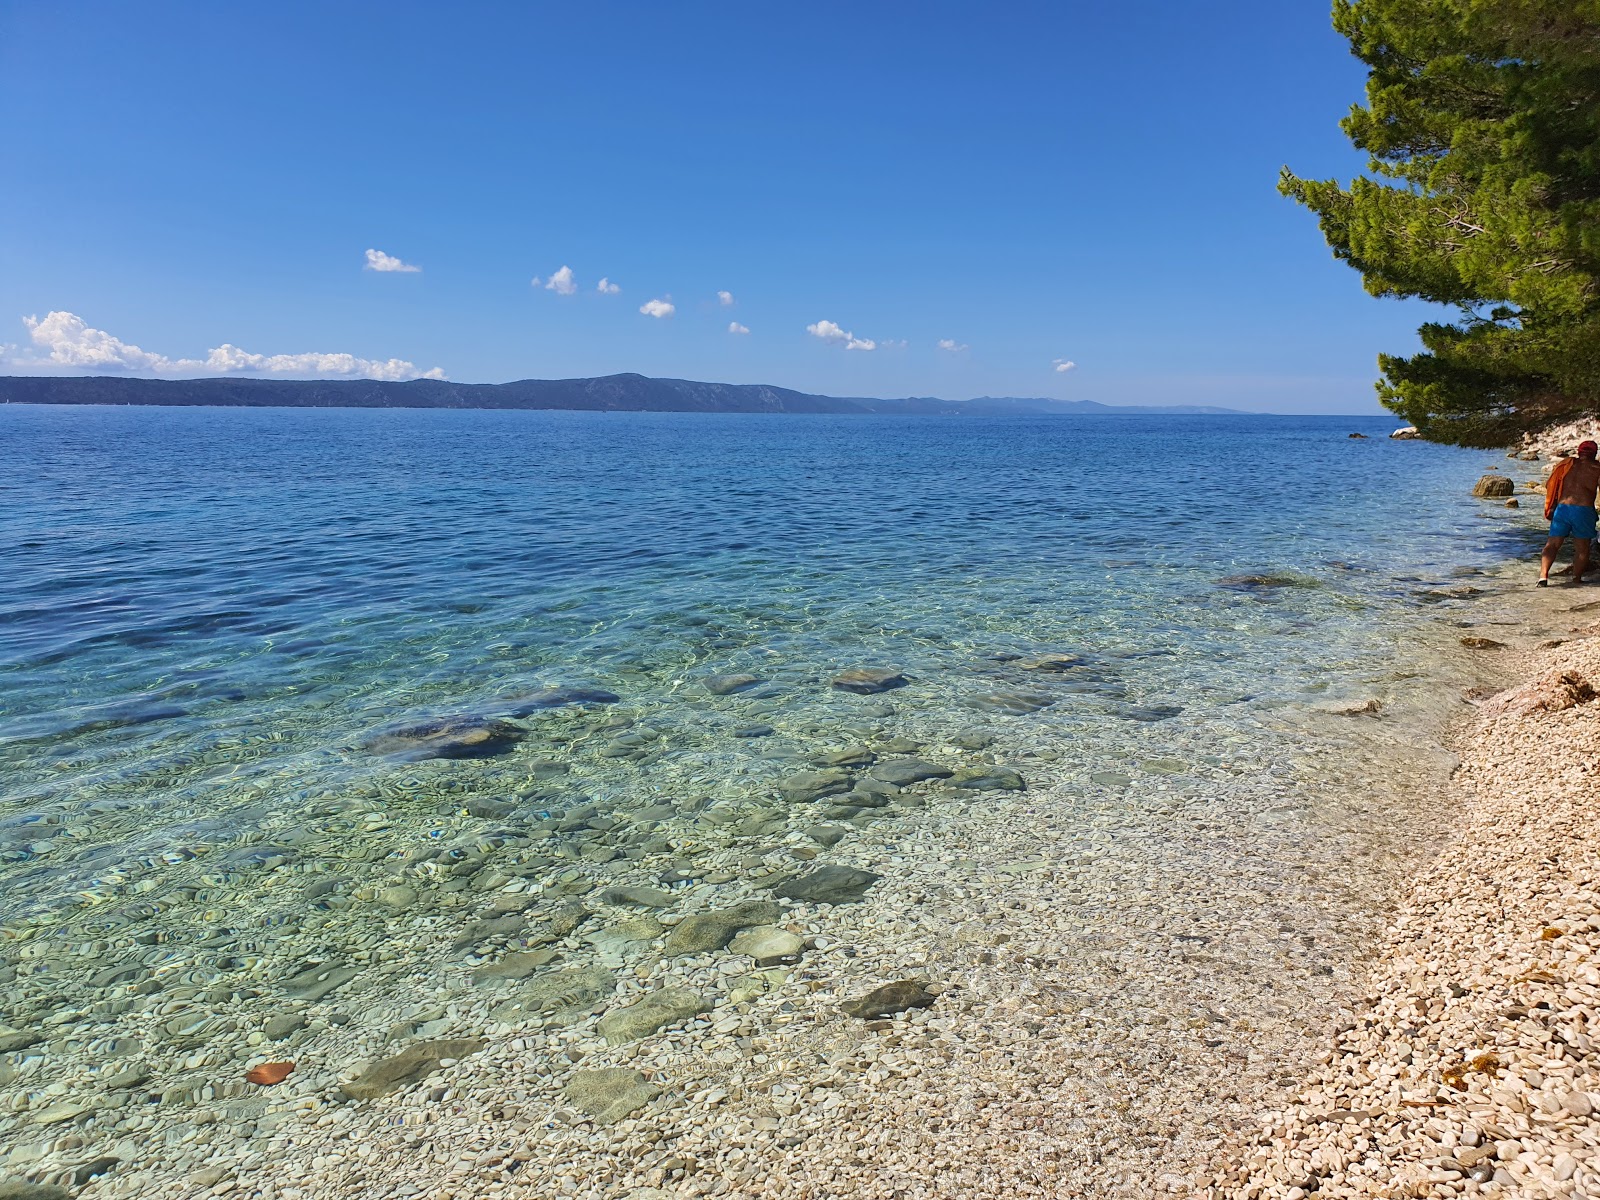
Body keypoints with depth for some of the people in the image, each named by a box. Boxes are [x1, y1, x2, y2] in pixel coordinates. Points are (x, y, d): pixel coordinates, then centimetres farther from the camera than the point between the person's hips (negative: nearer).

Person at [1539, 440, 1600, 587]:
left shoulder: (1566, 464, 10)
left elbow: (1550, 487, 9)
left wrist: (1550, 509, 15)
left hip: (1562, 508, 2)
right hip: (1584, 509, -2)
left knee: (1552, 544, 5)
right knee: (1581, 547, 10)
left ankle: (1543, 576, -10)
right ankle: (1576, 578, 11)